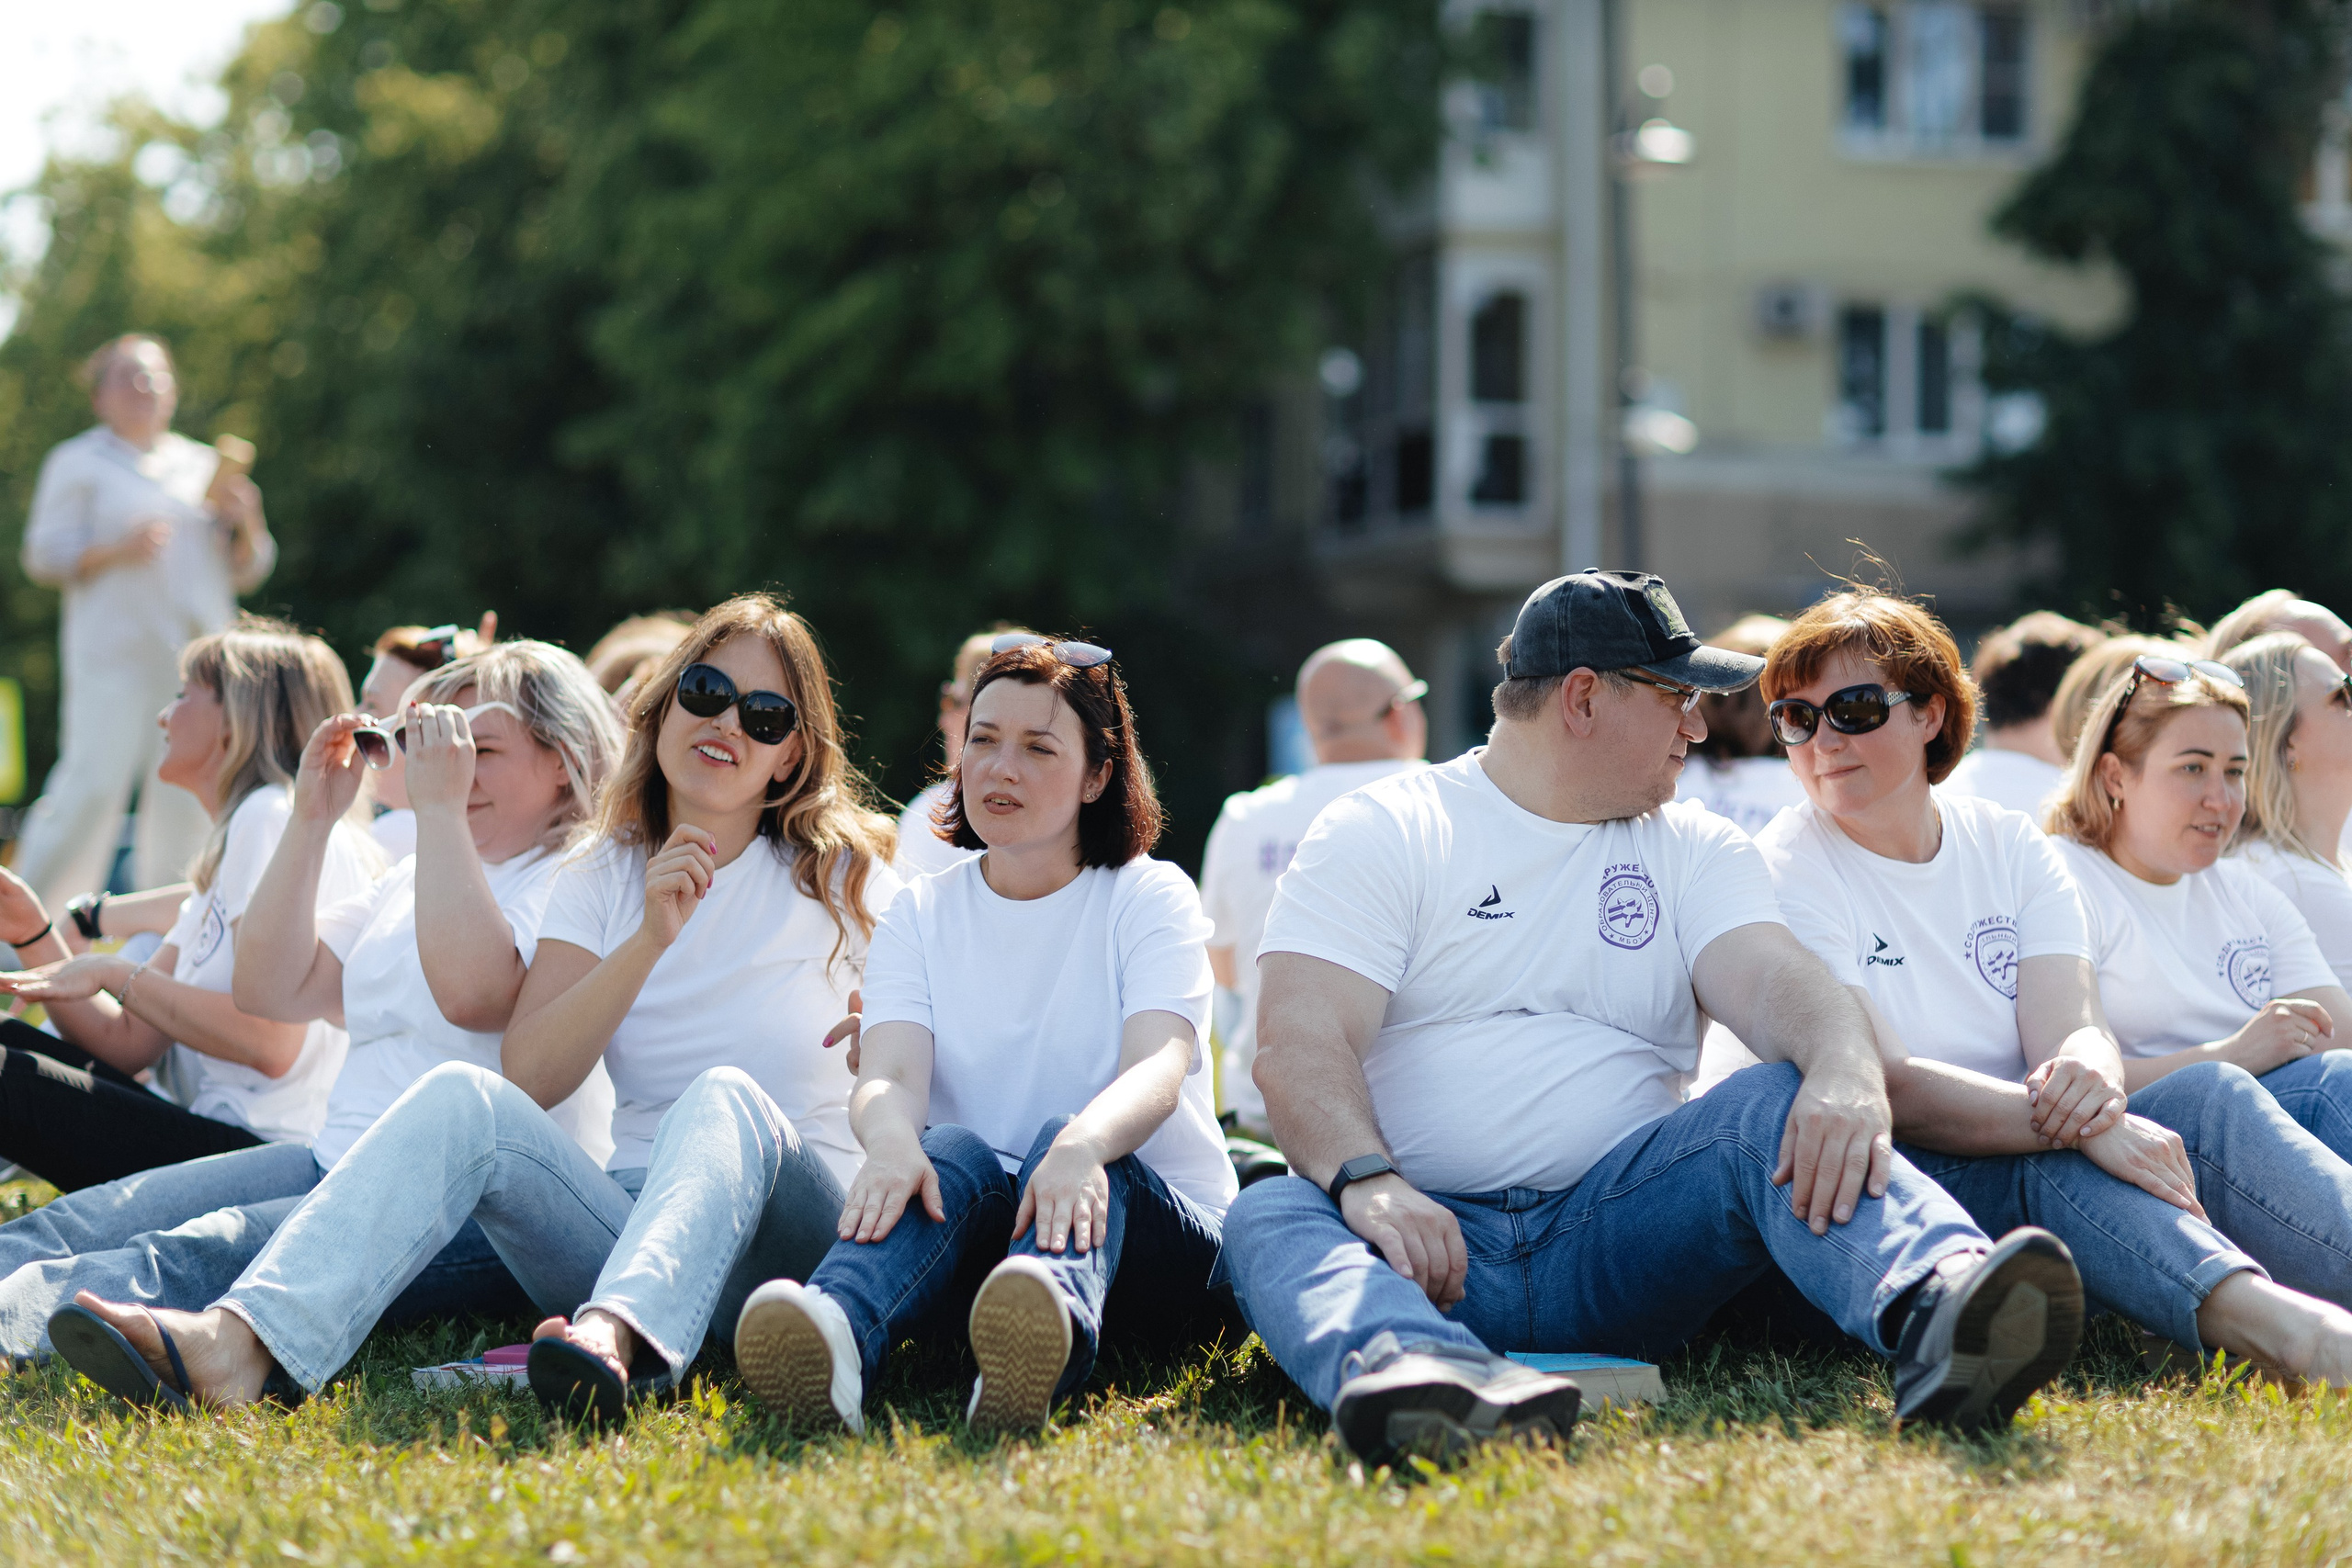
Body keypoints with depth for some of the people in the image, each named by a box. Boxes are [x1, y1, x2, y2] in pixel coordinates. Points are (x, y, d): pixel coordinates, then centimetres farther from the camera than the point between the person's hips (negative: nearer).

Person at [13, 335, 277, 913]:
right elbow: (44, 555, 0)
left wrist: (245, 523, -1)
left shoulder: (205, 465, 21)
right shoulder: (78, 462, 9)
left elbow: (248, 573, 20)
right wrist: (116, 550, -15)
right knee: (93, 784, -15)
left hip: (201, 648, 5)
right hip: (115, 649, -5)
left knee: (189, 795, 1)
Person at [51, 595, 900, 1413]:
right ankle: (239, 1341, -48)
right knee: (462, 1097, -24)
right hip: (633, 1206, 3)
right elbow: (527, 1076, -1)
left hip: (795, 1227, -2)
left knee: (727, 1094, -34)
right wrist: (647, 941, -11)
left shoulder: (835, 871, 9)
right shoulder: (601, 872, 14)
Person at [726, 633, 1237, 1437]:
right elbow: (889, 1072, -7)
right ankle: (832, 1334, -67)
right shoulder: (919, 913, 12)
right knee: (958, 1153, -32)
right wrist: (892, 1139, -34)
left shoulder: (1151, 898, 5)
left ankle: (1033, 1358, -70)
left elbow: (1159, 1069, -15)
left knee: (1064, 1135, -34)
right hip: (968, 1219, 2)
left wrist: (1083, 1143, -41)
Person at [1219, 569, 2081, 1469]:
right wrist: (1366, 1181, -29)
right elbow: (1300, 1046, -7)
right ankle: (1406, 1367, -67)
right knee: (1270, 1218, -33)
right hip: (1427, 1229, -2)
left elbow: (1775, 982, -4)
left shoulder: (1696, 850, 16)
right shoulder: (1378, 832, 6)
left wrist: (1848, 1076, -29)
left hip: (1617, 1232, 2)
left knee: (1783, 1104, -24)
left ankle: (1937, 1314, -55)